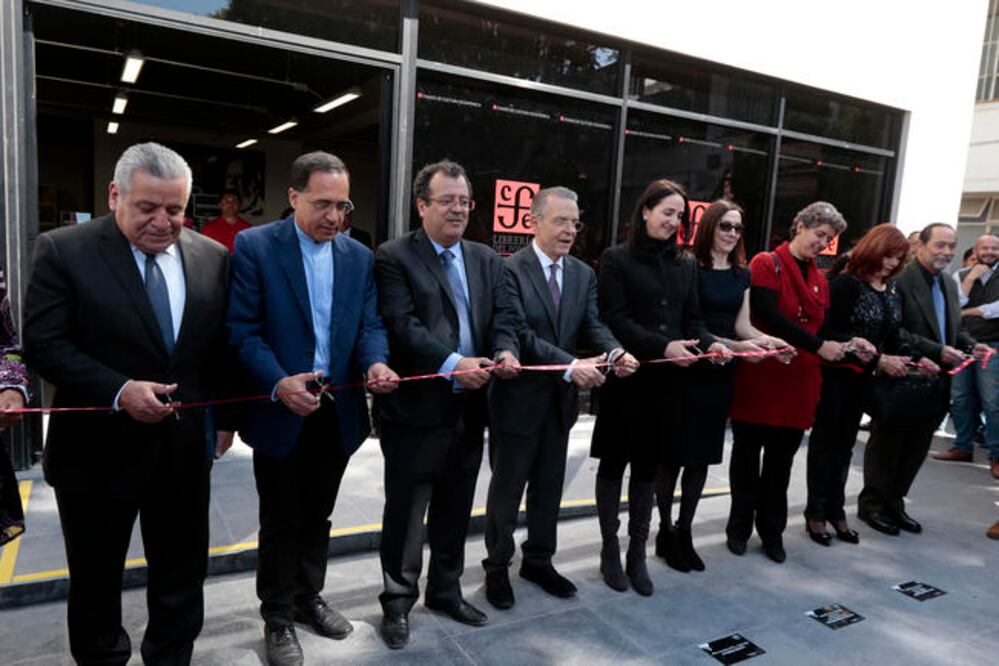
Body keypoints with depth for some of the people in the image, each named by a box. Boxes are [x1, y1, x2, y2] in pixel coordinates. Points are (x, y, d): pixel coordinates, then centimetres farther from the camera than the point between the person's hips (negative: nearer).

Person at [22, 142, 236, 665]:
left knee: (183, 573, 16)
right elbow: (43, 344, -12)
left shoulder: (213, 258, 2)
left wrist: (225, 417, 7)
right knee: (95, 578, 17)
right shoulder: (63, 251, -8)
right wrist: (119, 391, -23)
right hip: (98, 448, -2)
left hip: (186, 446, 3)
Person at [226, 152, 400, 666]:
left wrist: (376, 363, -19)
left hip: (338, 410, 4)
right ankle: (278, 617, 31)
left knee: (318, 516, 20)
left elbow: (370, 324, 3)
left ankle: (308, 598, 40)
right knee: (281, 522, 11)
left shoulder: (359, 256, 5)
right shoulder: (254, 246, -9)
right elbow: (243, 330, -13)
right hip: (280, 411, -4)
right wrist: (278, 383, -27)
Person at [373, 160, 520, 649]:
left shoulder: (487, 260, 12)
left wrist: (506, 351, -16)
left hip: (469, 407, 6)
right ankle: (398, 603, 26)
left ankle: (446, 591, 37)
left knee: (455, 509, 18)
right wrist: (452, 363, -27)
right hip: (417, 407, -5)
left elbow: (503, 317, 6)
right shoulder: (394, 257, -6)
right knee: (407, 511, 8)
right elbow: (403, 325, -17)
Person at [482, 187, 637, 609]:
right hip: (519, 398, -6)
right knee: (507, 487, 9)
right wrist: (570, 365, -29)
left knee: (549, 486, 18)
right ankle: (497, 567, 28)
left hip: (560, 399, 6)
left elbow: (592, 326, 0)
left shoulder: (584, 274, 8)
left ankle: (538, 561, 36)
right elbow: (519, 333, -21)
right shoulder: (509, 269, -13)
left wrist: (616, 352, -22)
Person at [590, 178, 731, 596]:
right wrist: (663, 346, -22)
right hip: (626, 377, -4)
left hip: (666, 380, 5)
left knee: (648, 465, 11)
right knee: (614, 463, 8)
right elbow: (615, 319, -12)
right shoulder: (617, 259, -4)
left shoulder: (685, 264, 11)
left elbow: (692, 319, 11)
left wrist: (710, 343, -10)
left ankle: (637, 553, 23)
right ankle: (610, 550, 22)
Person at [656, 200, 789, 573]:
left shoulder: (742, 274, 10)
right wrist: (733, 346, -23)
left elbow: (742, 325, 7)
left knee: (702, 455, 12)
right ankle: (665, 531, 16)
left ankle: (684, 531, 24)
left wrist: (769, 340, -12)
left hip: (721, 375, 6)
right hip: (689, 371, -6)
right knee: (675, 453, 3)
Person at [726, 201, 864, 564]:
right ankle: (739, 527, 22)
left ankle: (772, 530, 25)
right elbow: (770, 317, -18)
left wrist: (847, 346, -3)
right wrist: (819, 346, -18)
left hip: (798, 383, 5)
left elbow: (820, 327, 16)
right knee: (747, 455, 7)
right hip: (759, 377, -5)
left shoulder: (820, 279, 15)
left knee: (782, 460, 11)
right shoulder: (766, 264, -6)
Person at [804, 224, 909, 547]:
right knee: (825, 443, 4)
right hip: (835, 375, -6)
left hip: (862, 380, 6)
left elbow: (891, 337, 12)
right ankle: (815, 513, 16)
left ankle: (835, 510, 26)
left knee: (844, 445, 14)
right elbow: (832, 334, -20)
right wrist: (878, 360, -20)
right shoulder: (845, 284, -14)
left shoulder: (891, 292, 7)